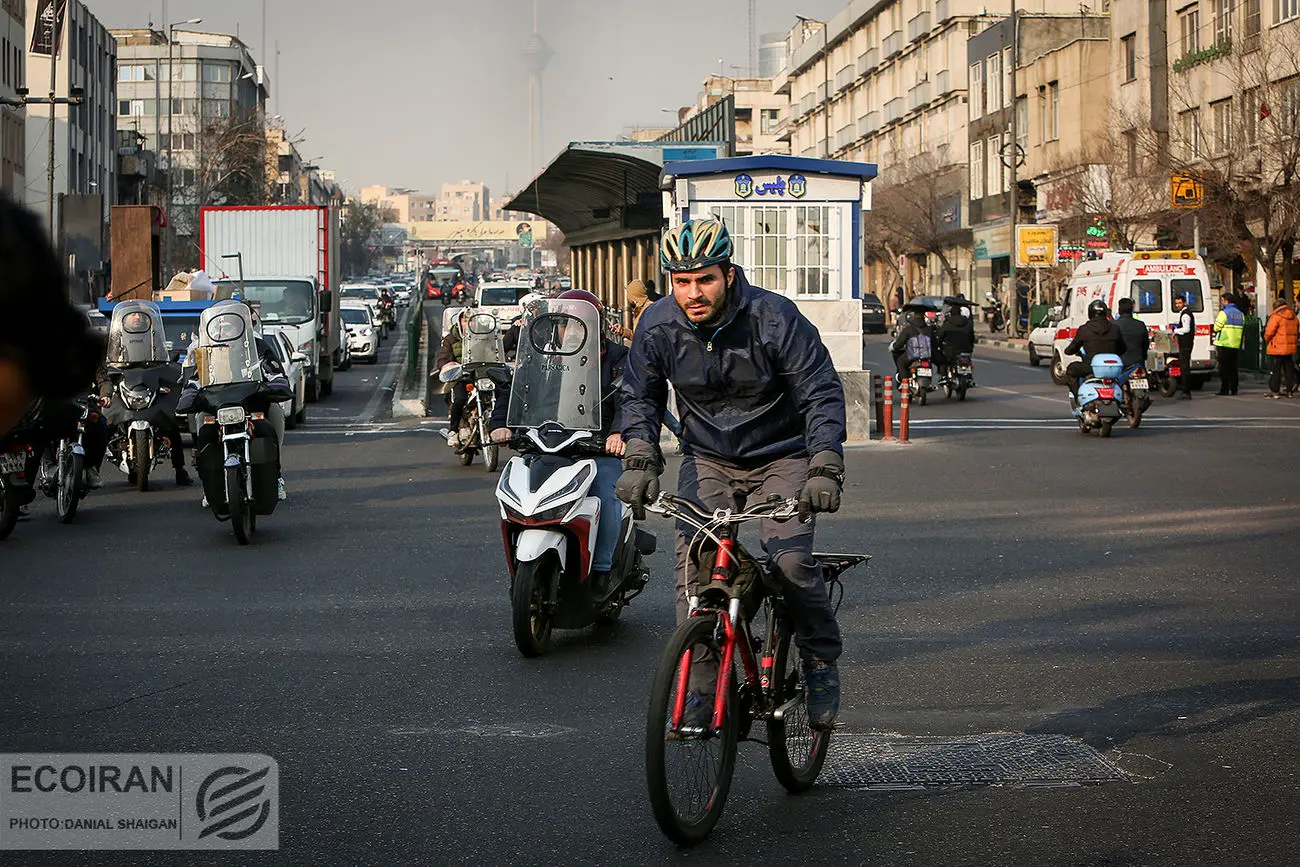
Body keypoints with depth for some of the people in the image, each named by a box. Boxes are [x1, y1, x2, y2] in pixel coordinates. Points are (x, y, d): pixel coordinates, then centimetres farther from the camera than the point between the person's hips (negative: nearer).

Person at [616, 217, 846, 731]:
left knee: (790, 558, -21)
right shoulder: (657, 327, -11)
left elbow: (822, 394, -17)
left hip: (781, 458, -3)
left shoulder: (775, 318, -20)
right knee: (691, 558, -18)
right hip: (708, 460, 3)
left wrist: (824, 470, -28)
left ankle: (821, 660, 4)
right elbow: (641, 398, 2)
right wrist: (640, 462, -14)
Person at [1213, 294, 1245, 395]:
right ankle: (1233, 389, 11)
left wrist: (1216, 320, 8)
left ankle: (1224, 390, -5)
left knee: (1224, 368, -3)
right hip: (1236, 345, 7)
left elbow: (1217, 327, -12)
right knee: (1233, 368, 12)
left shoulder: (1224, 313, -10)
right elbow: (1242, 329, 16)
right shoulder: (1240, 314, 14)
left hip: (1224, 344, -7)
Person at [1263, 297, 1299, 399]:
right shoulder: (1293, 317, 11)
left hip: (1277, 348, -7)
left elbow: (1269, 332, -14)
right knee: (1289, 369, 11)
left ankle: (1274, 391, -2)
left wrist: (1267, 339, 6)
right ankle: (1290, 390, 13)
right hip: (1290, 348, 7)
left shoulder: (1276, 316, -12)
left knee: (1276, 369, -2)